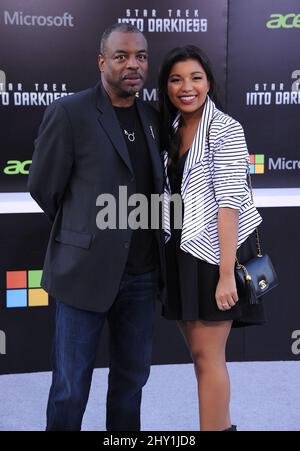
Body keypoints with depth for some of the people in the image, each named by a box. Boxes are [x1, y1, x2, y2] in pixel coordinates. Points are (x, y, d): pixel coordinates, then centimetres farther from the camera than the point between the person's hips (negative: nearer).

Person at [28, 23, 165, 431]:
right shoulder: (69, 112, -9)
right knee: (71, 386, 6)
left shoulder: (152, 118, 9)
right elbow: (43, 187, -2)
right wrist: (81, 231, 9)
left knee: (132, 377, 16)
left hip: (141, 273, 5)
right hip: (86, 269, -5)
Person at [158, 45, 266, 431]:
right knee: (199, 352, 14)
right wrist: (168, 255, 5)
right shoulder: (169, 130, 10)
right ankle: (222, 424, 28)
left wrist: (226, 274, -22)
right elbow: (169, 196, 12)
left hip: (212, 253, -7)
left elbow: (229, 201, -17)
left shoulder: (225, 129, -10)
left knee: (208, 356, -1)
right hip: (180, 254, 7)